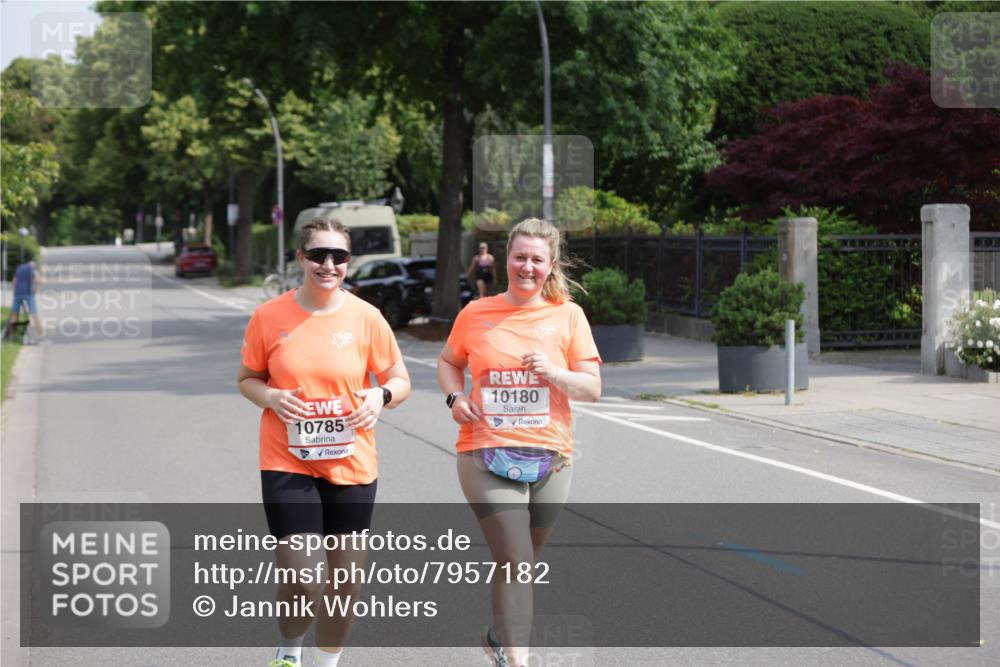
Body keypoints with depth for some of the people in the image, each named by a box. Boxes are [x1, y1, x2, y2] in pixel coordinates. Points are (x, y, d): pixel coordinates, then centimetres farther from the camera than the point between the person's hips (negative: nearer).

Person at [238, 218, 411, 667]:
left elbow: (400, 381, 6)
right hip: (287, 465, -2)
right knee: (301, 580, -9)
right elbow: (246, 379, 7)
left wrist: (381, 396, -16)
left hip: (351, 466, 2)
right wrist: (271, 397, -14)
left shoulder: (366, 318, -3)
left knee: (346, 583, 7)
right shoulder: (269, 317, -4)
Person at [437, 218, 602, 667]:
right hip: (487, 456, -2)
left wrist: (553, 373, -17)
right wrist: (455, 397, -2)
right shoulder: (475, 314, 2)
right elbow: (448, 362, 18)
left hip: (549, 460, 2)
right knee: (515, 562, -13)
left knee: (520, 562, 17)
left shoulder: (568, 315, 2)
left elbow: (592, 388, 1)